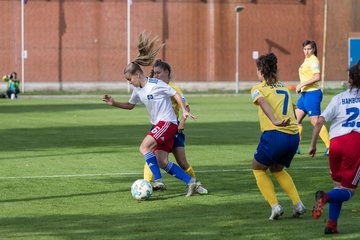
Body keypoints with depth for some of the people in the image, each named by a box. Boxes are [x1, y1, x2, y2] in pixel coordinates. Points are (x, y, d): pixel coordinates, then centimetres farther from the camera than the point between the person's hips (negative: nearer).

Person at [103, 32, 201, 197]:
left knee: (144, 147, -20)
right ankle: (191, 182, 3)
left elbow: (176, 94, -7)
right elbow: (130, 105, 27)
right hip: (158, 125, 8)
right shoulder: (138, 90, 12)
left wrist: (184, 110, -15)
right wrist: (114, 103, 14)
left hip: (167, 122, -8)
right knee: (162, 162, -2)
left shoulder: (155, 84, -11)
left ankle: (158, 181, -21)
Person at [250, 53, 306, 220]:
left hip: (274, 135, -6)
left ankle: (275, 205, 4)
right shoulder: (284, 88, 24)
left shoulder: (258, 89, 4)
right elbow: (292, 113, 16)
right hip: (294, 136, 6)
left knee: (258, 169, 20)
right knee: (277, 170, 30)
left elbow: (263, 103, -18)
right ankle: (298, 204, 15)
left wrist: (275, 122, -32)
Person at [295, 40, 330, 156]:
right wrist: (300, 87, 13)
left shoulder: (313, 60, -13)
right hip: (305, 94, 10)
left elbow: (317, 77, -24)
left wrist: (301, 85, -22)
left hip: (312, 93, -10)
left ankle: (330, 146, -8)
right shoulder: (306, 60, 15)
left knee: (315, 121, -10)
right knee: (296, 119, 12)